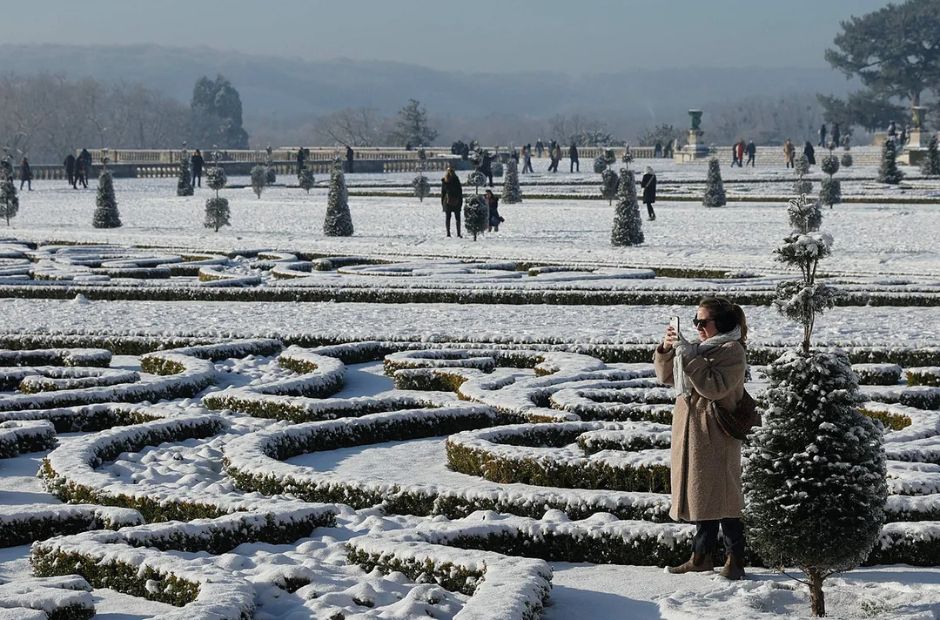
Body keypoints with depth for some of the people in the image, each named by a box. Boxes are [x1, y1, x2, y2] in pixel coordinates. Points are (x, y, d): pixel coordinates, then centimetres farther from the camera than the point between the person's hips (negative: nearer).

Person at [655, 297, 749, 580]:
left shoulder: (732, 351, -11)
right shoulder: (700, 347, 14)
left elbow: (714, 387, -24)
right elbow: (666, 377, 15)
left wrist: (688, 355, -24)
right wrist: (666, 350, -2)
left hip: (714, 437, -8)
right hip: (690, 432, 8)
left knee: (720, 497, -5)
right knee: (701, 496, 13)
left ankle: (735, 560, 1)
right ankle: (701, 556, 21)